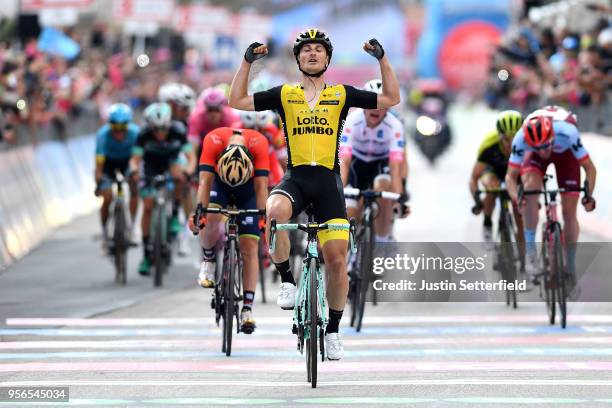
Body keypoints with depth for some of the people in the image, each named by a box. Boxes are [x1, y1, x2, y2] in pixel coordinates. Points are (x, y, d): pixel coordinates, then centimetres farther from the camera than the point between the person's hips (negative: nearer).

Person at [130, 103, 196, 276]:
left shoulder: (178, 131, -30)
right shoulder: (144, 134, -29)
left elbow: (191, 157, -32)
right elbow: (135, 158, -31)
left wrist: (188, 170, -52)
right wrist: (134, 169, -53)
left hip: (171, 161, 1)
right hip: (151, 166, -1)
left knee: (179, 174, -32)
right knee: (148, 207, -11)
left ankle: (174, 216, -11)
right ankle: (146, 254, -4)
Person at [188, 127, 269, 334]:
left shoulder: (259, 144, -36)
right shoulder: (213, 140, -36)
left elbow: (261, 186, -35)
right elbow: (205, 181, -38)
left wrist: (263, 216, -44)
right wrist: (199, 210, -50)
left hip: (248, 187, 0)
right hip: (219, 183, 0)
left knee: (249, 247, -10)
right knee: (211, 219, -31)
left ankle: (247, 309, -8)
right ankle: (208, 260, 0)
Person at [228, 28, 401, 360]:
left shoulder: (341, 94, 11)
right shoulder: (284, 94, 11)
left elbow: (391, 98, 13)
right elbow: (237, 101, 11)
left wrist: (383, 60, 5)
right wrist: (247, 62, 5)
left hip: (328, 181, 1)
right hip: (295, 177, -1)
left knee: (336, 259, -6)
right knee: (274, 212, -37)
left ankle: (333, 330, 13)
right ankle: (287, 281, -17)